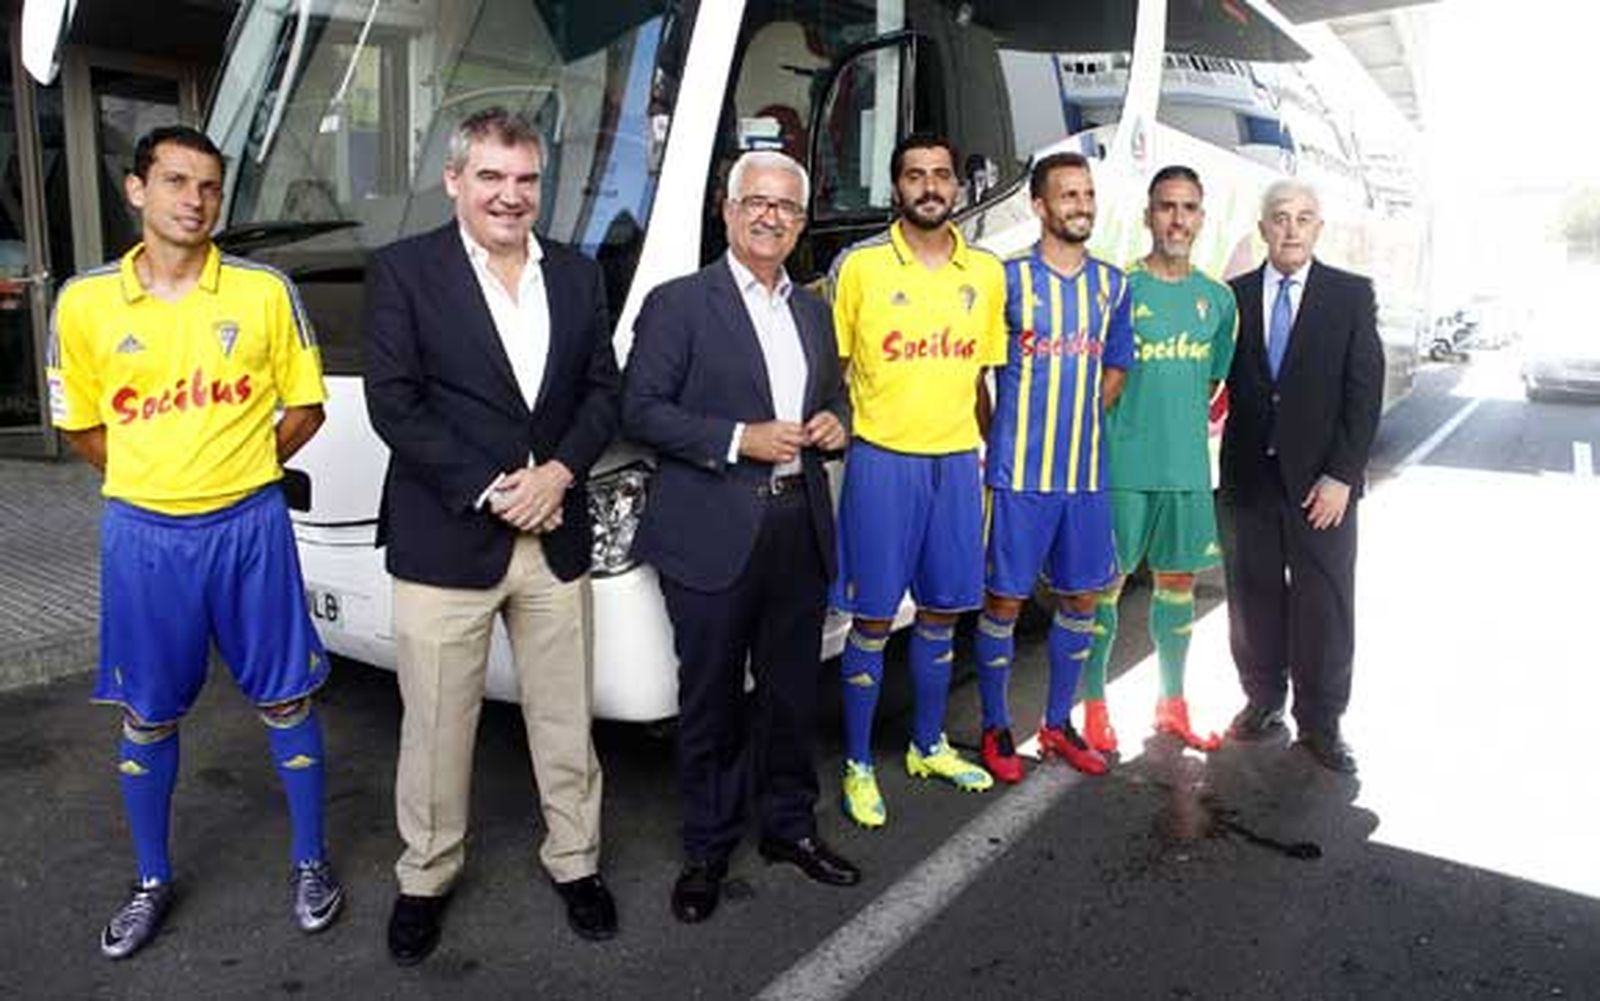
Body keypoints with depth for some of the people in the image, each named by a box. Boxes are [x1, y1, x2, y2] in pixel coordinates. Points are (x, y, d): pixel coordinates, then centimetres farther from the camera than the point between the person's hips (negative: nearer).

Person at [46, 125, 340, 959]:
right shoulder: (85, 302, -1)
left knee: (284, 701, 8)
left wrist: (234, 472, 3)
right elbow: (80, 426, 9)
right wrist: (154, 481, 4)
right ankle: (152, 882, 33)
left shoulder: (264, 292, -4)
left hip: (249, 525, -1)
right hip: (142, 534, 1)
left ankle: (310, 862, 27)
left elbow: (304, 407, 3)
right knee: (147, 717, 13)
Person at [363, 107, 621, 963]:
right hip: (445, 541, -3)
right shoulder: (402, 271, -3)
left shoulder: (577, 275, 10)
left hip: (556, 538, 4)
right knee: (437, 728, 9)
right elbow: (393, 405, -9)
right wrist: (492, 492, -14)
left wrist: (557, 473, -9)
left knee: (566, 720, 14)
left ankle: (575, 862, 33)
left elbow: (604, 391, 8)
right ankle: (426, 877, 31)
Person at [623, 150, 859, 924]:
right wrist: (740, 440, -18)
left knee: (791, 690, 16)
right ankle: (707, 848, 24)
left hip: (800, 529, 6)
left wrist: (834, 424, 1)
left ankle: (788, 826, 34)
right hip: (714, 534, -5)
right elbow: (640, 410, -9)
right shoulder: (677, 303, -3)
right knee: (710, 699, 7)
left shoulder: (814, 312, 16)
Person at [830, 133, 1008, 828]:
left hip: (957, 463, 4)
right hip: (881, 463, -4)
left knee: (941, 614, 14)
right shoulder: (859, 266, -3)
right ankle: (858, 765, 18)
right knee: (872, 620, 3)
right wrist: (836, 432, -9)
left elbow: (988, 375, 13)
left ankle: (928, 746, 33)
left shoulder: (987, 272, 8)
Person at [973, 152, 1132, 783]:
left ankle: (1058, 724, 28)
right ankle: (995, 729, 19)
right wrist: (999, 438, -3)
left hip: (1086, 472, 5)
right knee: (1003, 600, 2)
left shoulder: (1111, 284, 9)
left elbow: (1115, 368, 18)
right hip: (1019, 472, -5)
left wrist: (1078, 423, 6)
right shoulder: (1008, 279, -5)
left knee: (1081, 599, 12)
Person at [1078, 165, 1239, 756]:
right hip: (1122, 464, -5)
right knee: (1107, 582, 1)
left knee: (1178, 579, 13)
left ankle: (1172, 705, 28)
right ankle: (1095, 707, 14)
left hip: (1188, 465, 5)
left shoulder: (1217, 297, 9)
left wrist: (1185, 424, 10)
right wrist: (1127, 426, -5)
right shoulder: (1117, 288, -6)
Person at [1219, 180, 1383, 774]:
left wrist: (1341, 475, -10)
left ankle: (1320, 722, 19)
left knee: (1324, 602, 5)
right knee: (1254, 597, 11)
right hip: (1249, 476, 2)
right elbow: (1221, 379, 6)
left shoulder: (1352, 295, 1)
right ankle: (1263, 701, 28)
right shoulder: (1233, 296, 6)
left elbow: (1365, 390, -3)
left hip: (1320, 479, -1)